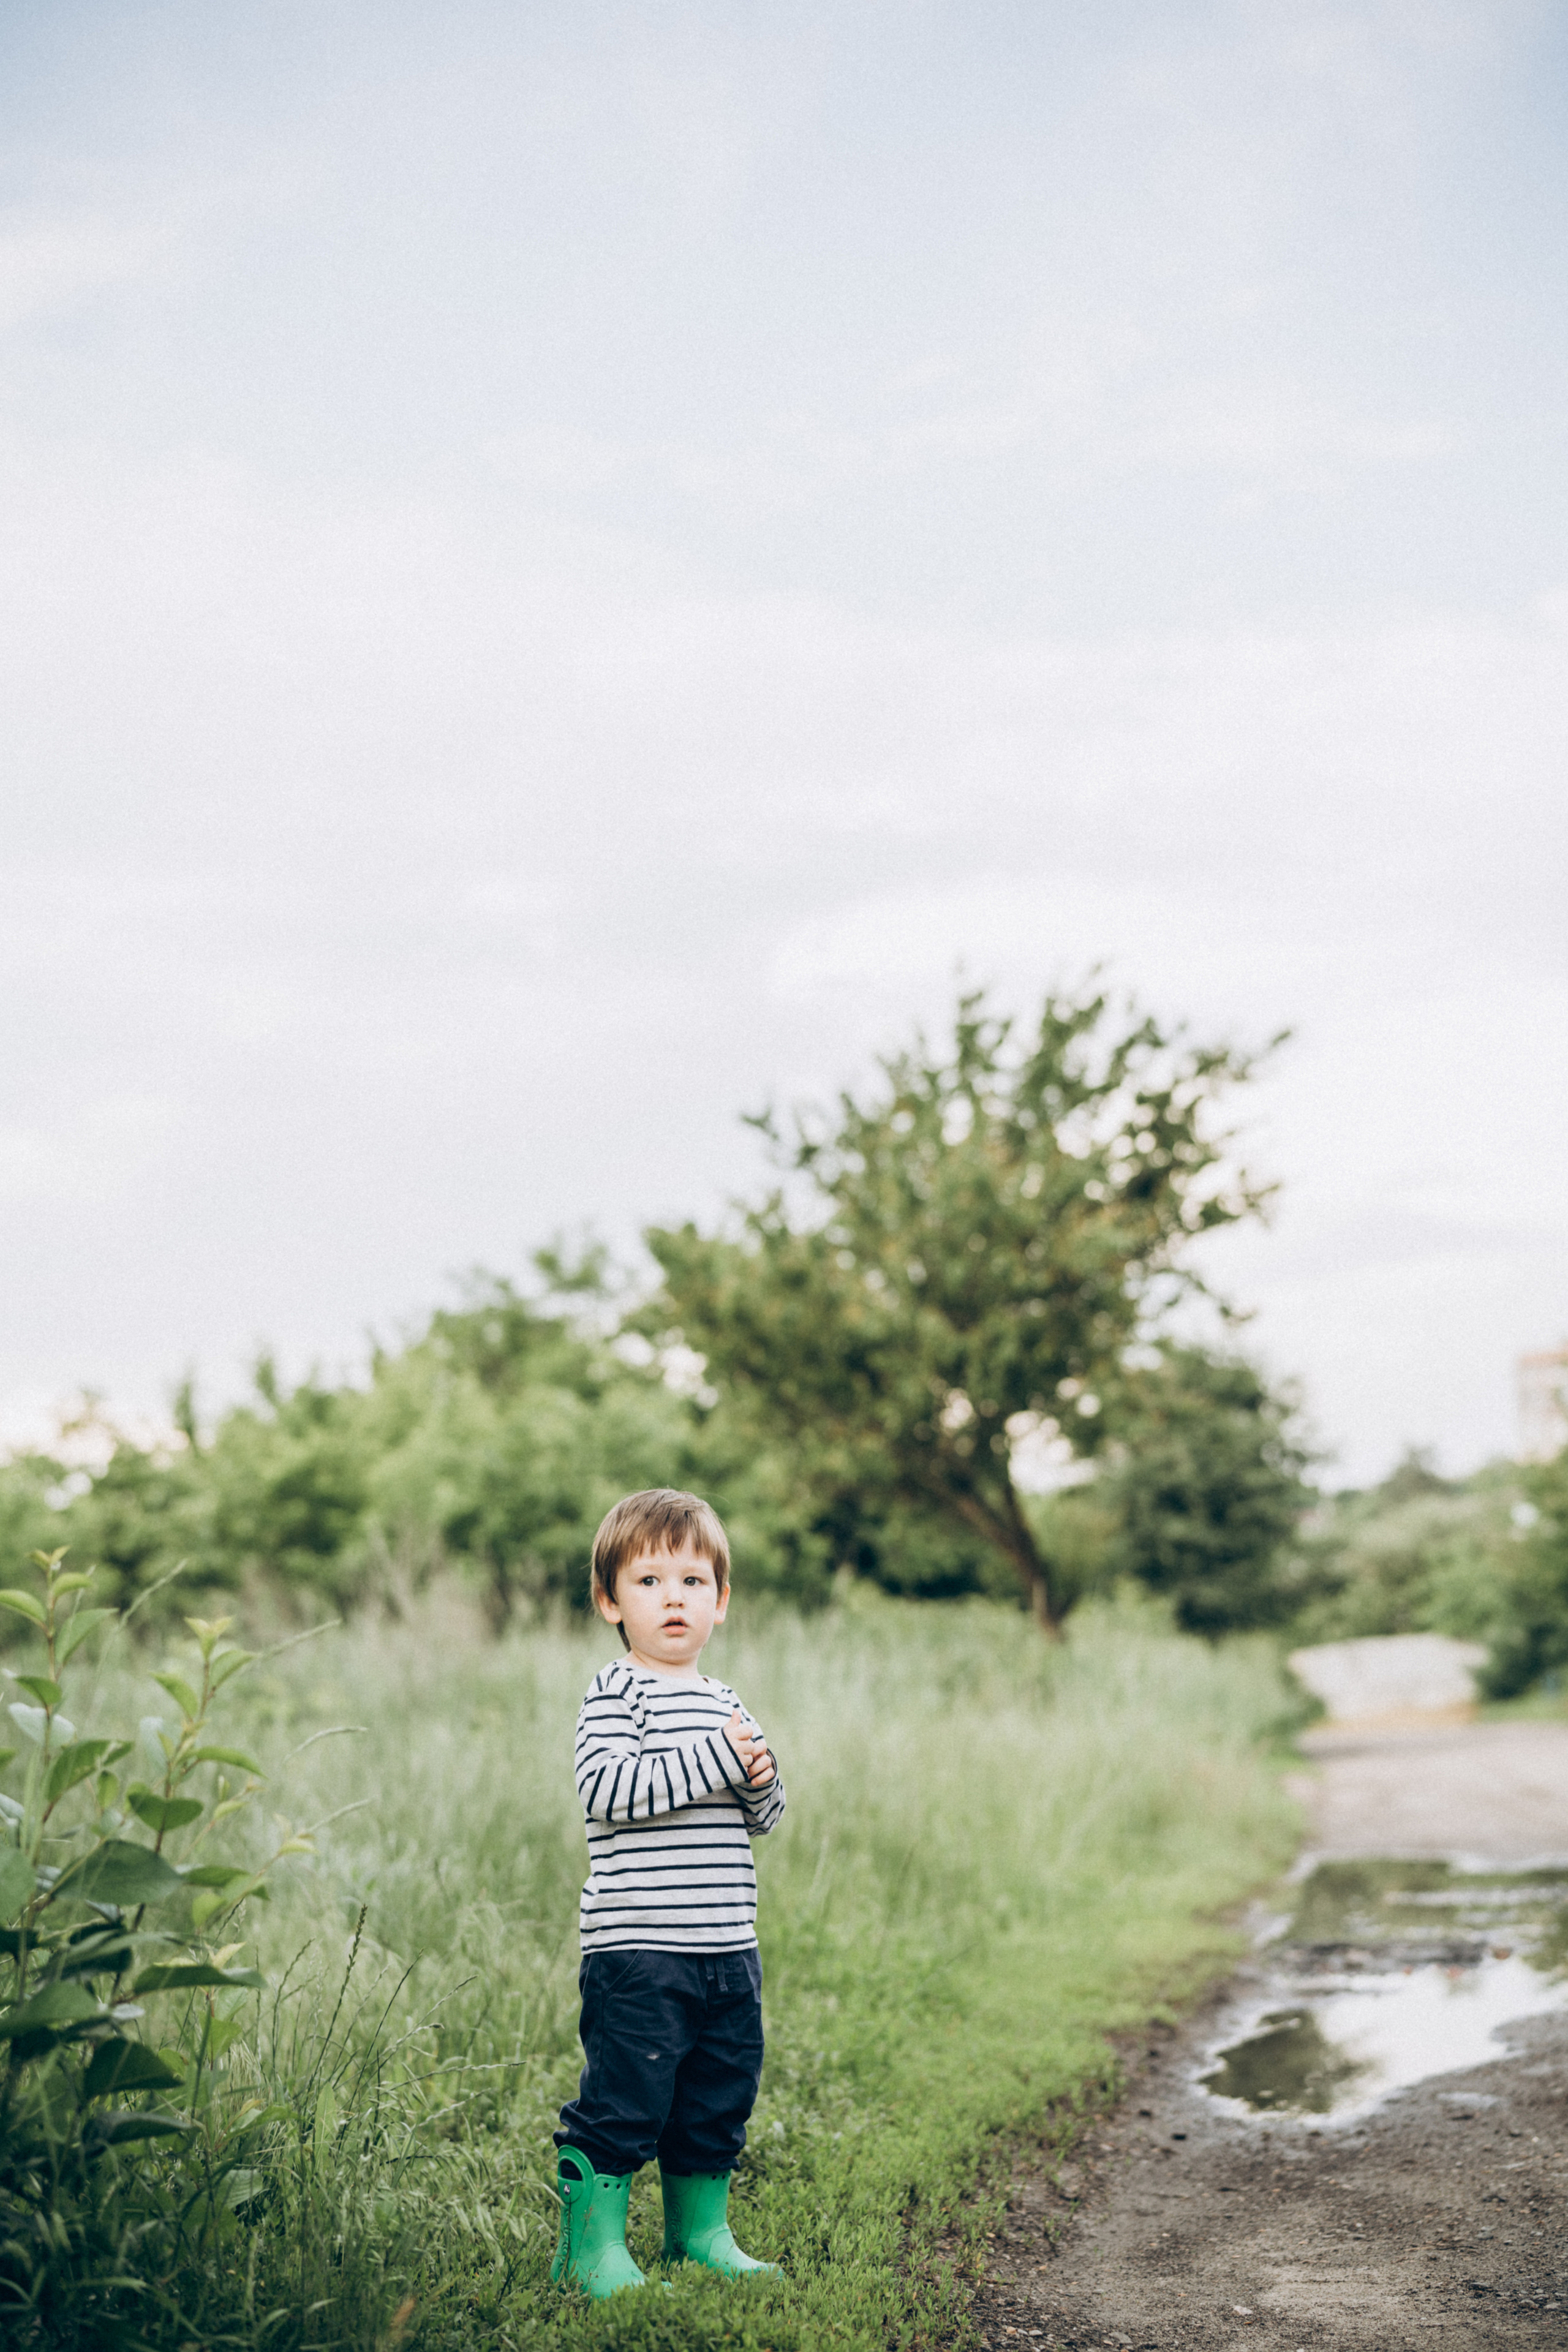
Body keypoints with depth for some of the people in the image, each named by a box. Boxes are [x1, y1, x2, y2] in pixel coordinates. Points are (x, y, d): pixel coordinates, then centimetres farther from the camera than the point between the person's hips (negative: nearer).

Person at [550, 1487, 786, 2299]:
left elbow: (762, 1817, 18)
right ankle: (591, 2245, 8)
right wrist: (712, 1762, -21)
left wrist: (760, 1780, -5)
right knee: (623, 2101, -4)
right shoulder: (616, 1694, -7)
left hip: (727, 1951, 7)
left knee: (719, 2101, 14)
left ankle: (700, 2233, 28)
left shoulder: (724, 1703, 16)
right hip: (639, 1950, -7)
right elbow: (605, 1787, -22)